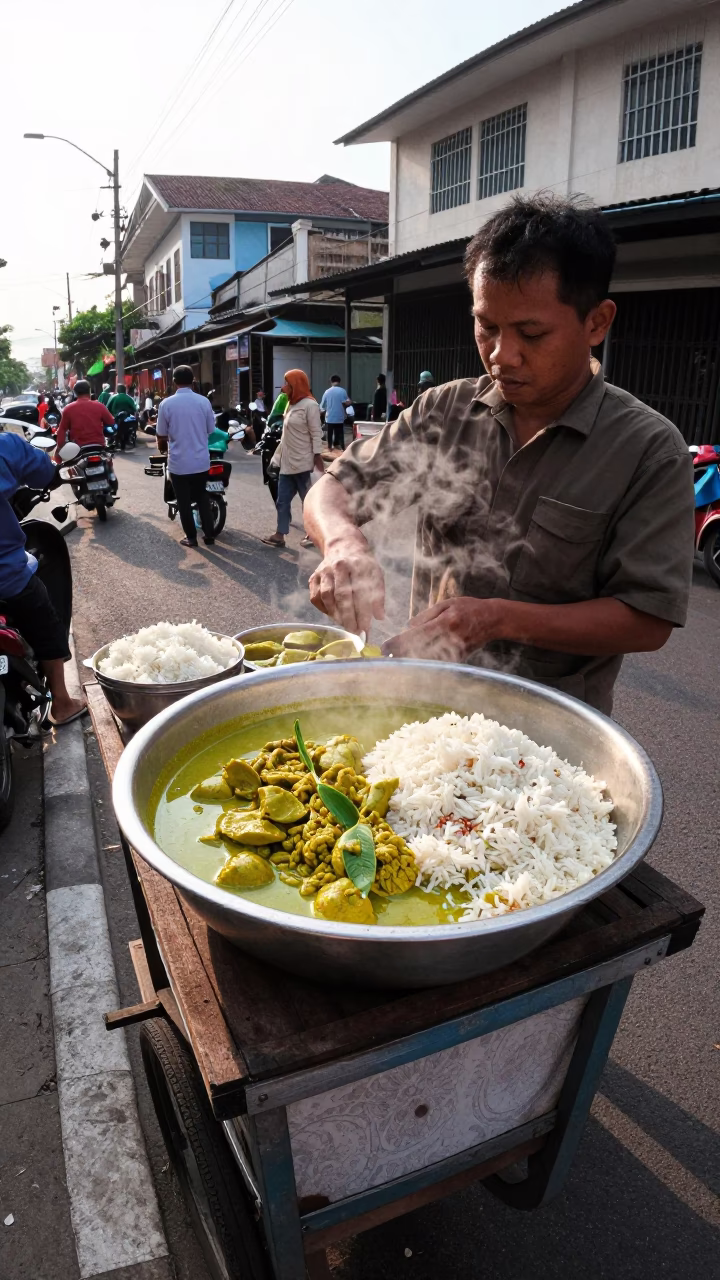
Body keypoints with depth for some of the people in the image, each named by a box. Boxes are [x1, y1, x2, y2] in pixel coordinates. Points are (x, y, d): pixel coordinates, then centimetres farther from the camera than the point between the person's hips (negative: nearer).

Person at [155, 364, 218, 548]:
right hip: (201, 461, 2)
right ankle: (209, 535, 18)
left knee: (184, 501, 10)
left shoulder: (166, 404, -10)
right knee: (203, 498, 17)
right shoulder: (204, 401, -6)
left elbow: (161, 435, -1)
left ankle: (191, 537, 16)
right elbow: (210, 430, 6)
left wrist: (162, 449, 21)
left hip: (178, 463, -2)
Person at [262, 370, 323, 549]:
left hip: (303, 463, -9)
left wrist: (318, 457, -17)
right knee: (282, 500, 8)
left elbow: (316, 434, -14)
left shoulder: (309, 404, -11)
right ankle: (280, 535, 12)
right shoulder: (291, 404, 15)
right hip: (287, 462, 9)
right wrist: (277, 457, 18)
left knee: (309, 500, 3)